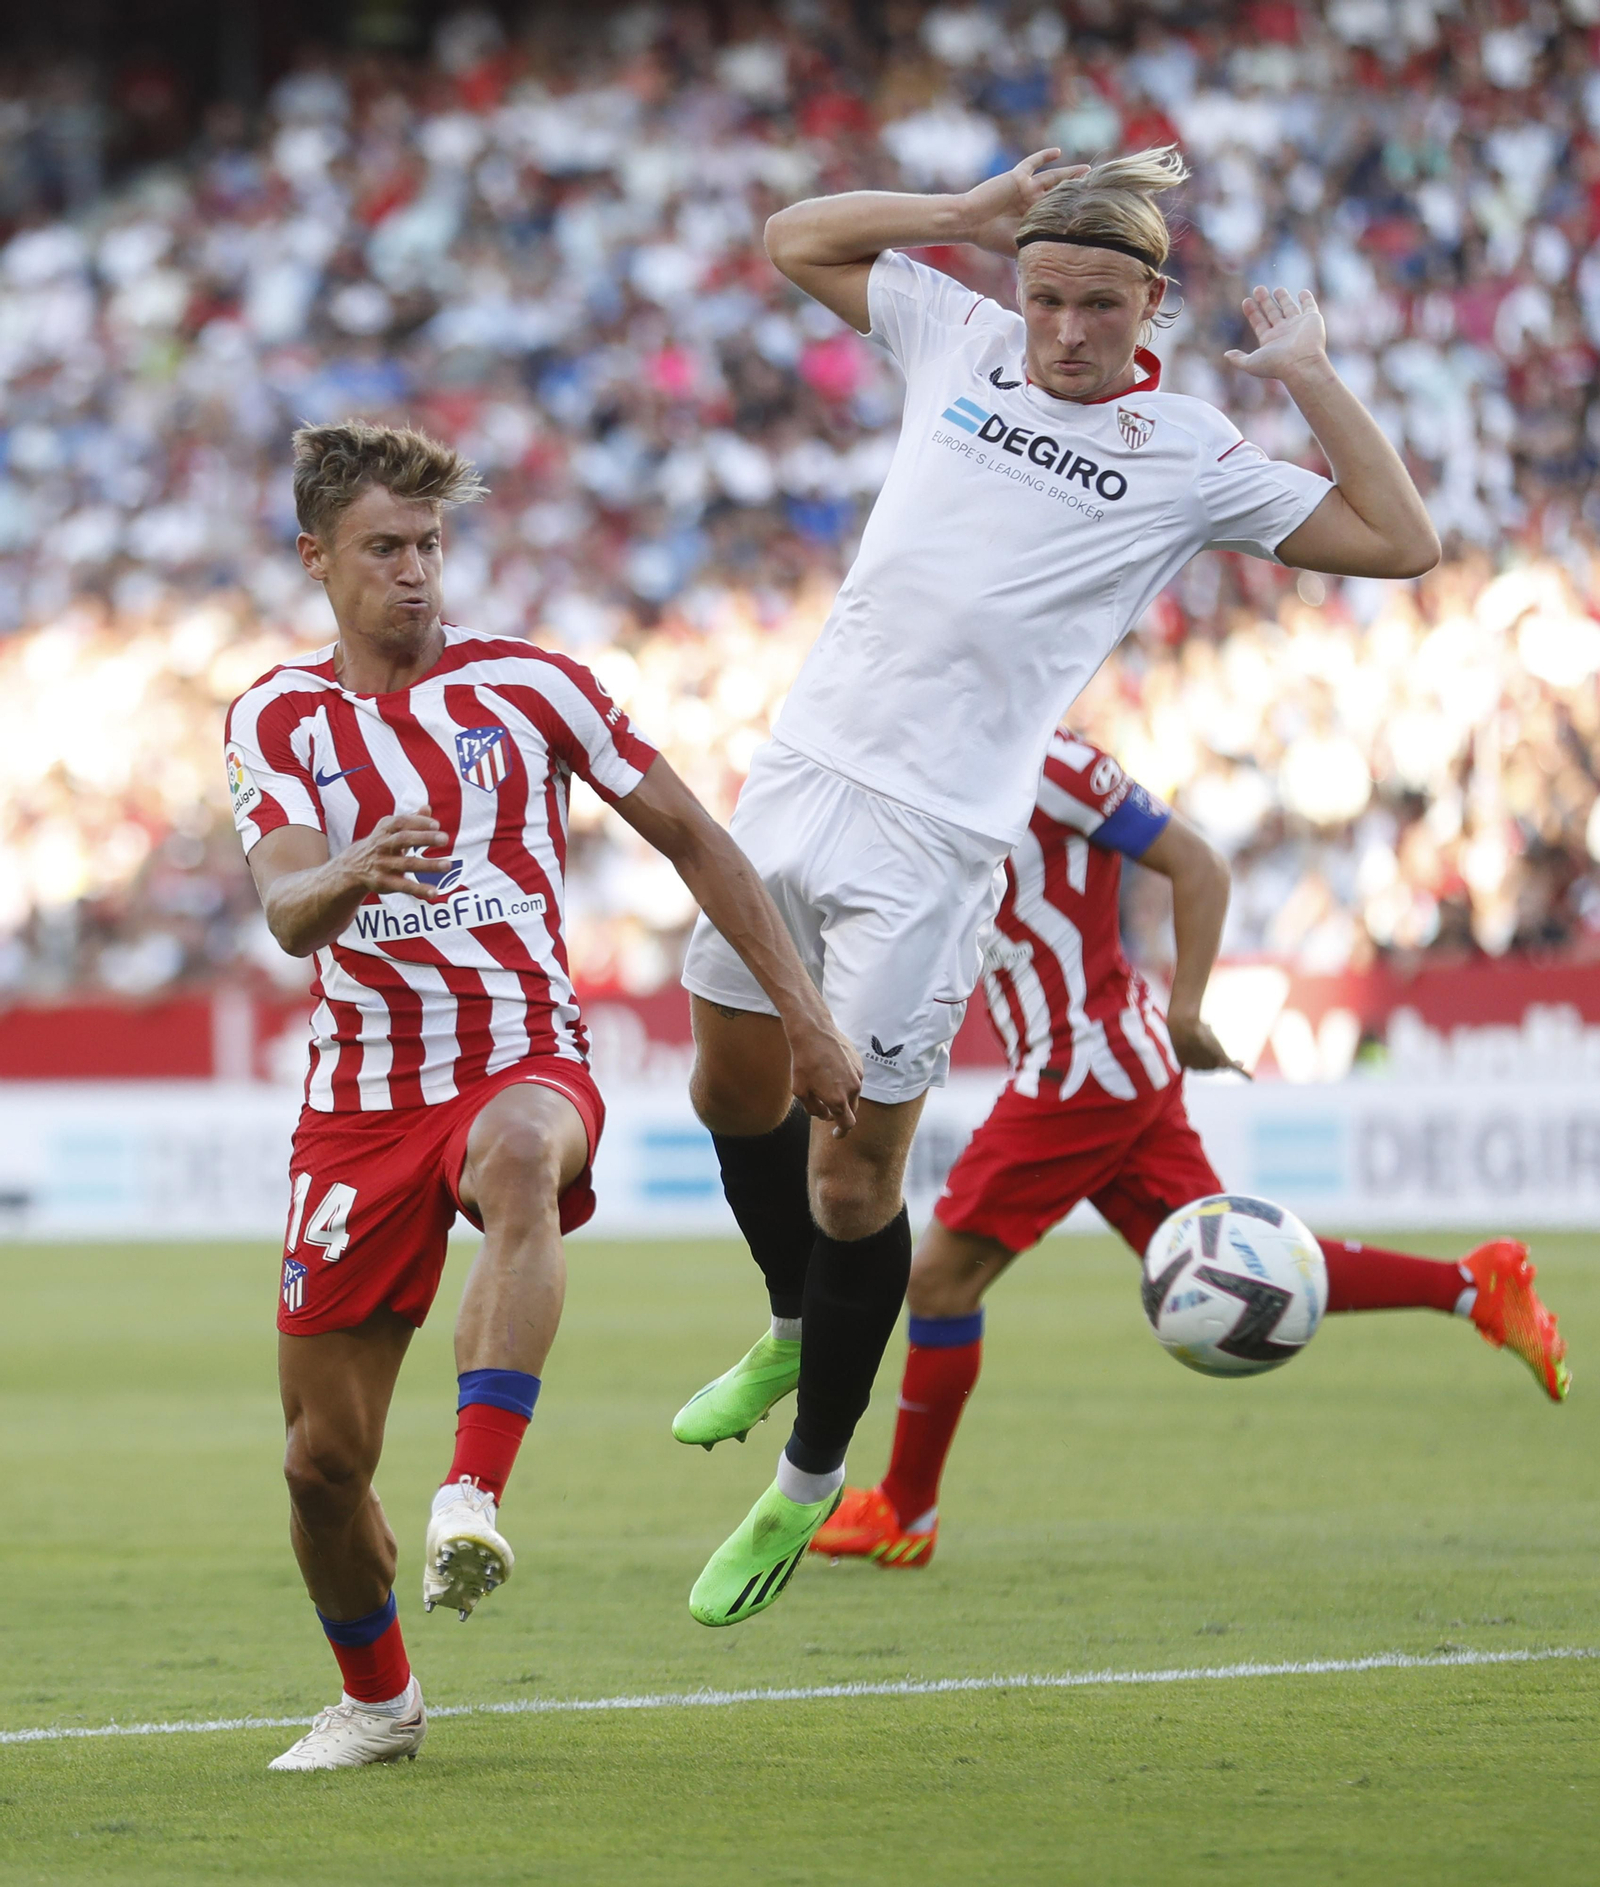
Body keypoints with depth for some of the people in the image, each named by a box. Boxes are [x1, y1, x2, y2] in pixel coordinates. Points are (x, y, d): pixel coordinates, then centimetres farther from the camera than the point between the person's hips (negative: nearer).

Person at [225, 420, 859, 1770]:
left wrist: (806, 1016, 3)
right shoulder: (276, 720, 3)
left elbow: (691, 837, 8)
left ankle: (473, 1502, -51)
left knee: (516, 1154, -42)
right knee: (323, 1458, 2)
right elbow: (287, 914, -13)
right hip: (362, 1098, 2)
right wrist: (354, 874, -37)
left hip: (525, 1063, -2)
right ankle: (376, 1700, 29)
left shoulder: (526, 684, 1)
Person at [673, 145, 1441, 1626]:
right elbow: (796, 238, 22)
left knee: (853, 1182, -4)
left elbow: (1401, 543, -1)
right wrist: (965, 219, 10)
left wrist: (1309, 377, -3)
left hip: (938, 836, -5)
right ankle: (792, 1330, 45)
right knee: (733, 1080, 17)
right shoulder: (962, 342, 10)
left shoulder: (1191, 458, 1)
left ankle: (810, 1480, 14)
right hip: (802, 769, 5)